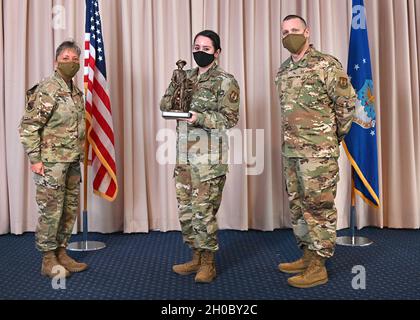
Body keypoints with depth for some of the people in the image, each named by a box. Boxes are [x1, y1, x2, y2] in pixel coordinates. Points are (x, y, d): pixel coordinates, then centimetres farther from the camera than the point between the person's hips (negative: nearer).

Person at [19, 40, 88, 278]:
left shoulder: (76, 91, 11)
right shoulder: (46, 90, -13)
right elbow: (28, 127, -14)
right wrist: (35, 159, -16)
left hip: (73, 161, 8)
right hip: (51, 163, -8)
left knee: (70, 209, 13)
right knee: (51, 210, -1)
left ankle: (61, 253, 25)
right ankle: (48, 260, 12)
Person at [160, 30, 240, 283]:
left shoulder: (225, 82, -4)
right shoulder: (187, 77, 14)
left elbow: (230, 118, -11)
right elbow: (165, 107, 11)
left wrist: (200, 118, -24)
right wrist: (176, 84, -5)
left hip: (210, 159, -6)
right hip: (184, 157, 7)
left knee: (204, 210, -3)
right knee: (186, 210, 12)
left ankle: (208, 263, 13)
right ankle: (197, 257, 27)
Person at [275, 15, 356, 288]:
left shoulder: (326, 65, -8)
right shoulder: (283, 71, 14)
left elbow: (348, 102, -6)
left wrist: (337, 135, 3)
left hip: (319, 151, -8)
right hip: (291, 150, 8)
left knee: (319, 206, -3)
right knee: (298, 205, 13)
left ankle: (318, 267, 5)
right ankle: (307, 257, 26)